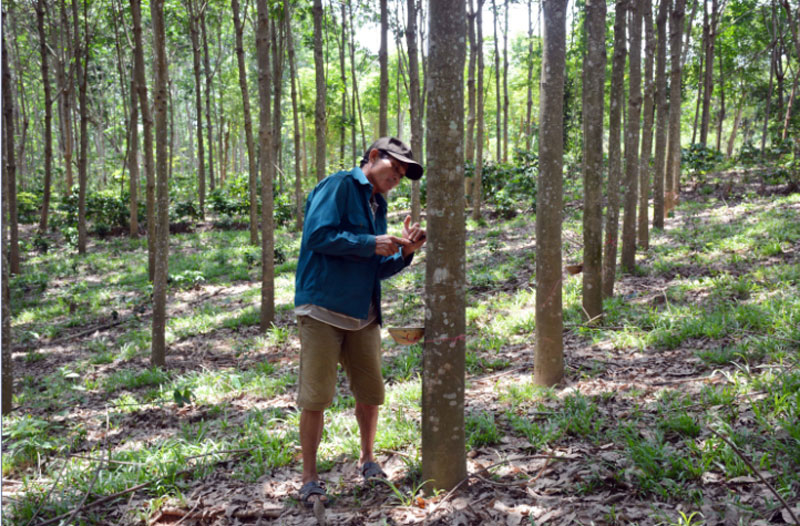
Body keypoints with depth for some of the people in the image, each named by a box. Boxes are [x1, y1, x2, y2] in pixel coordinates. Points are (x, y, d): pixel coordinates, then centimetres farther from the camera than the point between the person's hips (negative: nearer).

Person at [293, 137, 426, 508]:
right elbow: (318, 235, -18)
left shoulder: (377, 206, 19)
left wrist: (405, 253, 2)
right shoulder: (339, 186, -5)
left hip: (363, 315, 8)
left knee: (370, 394, 11)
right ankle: (309, 478, 12)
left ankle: (368, 460, 33)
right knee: (315, 398, -2)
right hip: (323, 310, -7)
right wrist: (371, 244, -15)